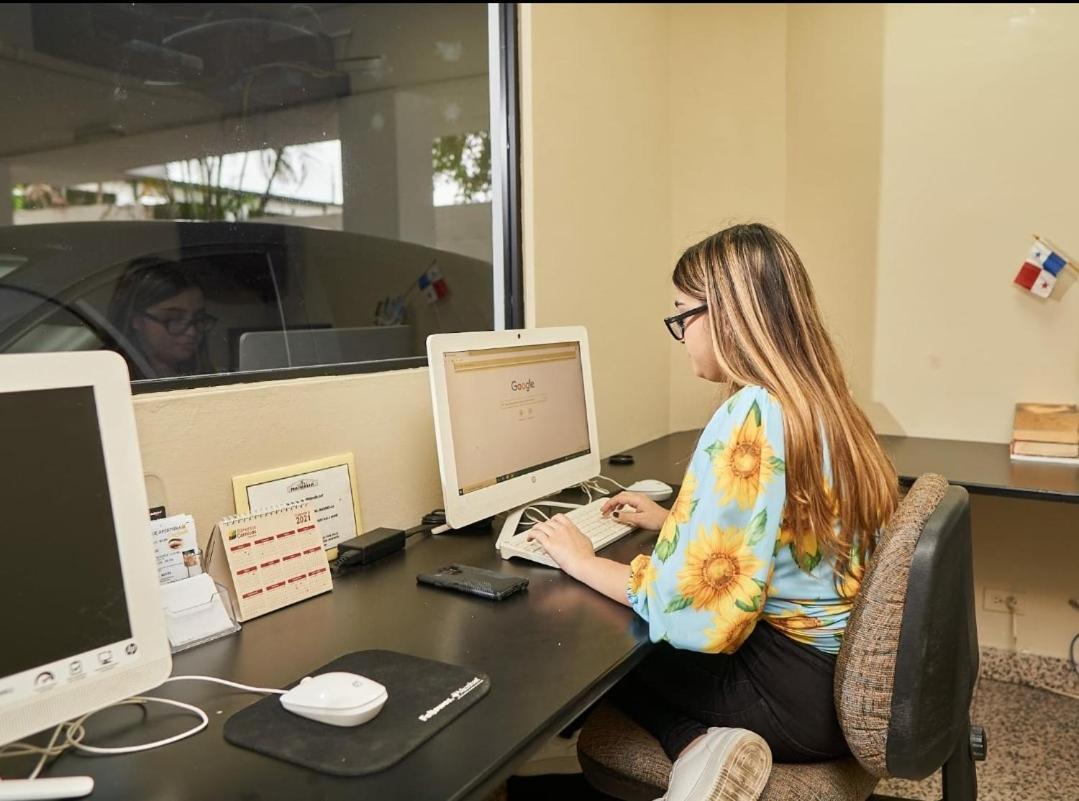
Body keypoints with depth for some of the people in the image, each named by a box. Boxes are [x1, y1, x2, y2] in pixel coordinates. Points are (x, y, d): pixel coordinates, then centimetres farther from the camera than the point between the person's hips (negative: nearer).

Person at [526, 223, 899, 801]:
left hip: (799, 693, -8)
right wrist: (671, 522, 21)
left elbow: (682, 604, -25)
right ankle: (706, 744, -2)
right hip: (850, 670, 9)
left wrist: (582, 561, -9)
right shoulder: (821, 402, 4)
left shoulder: (748, 419, -25)